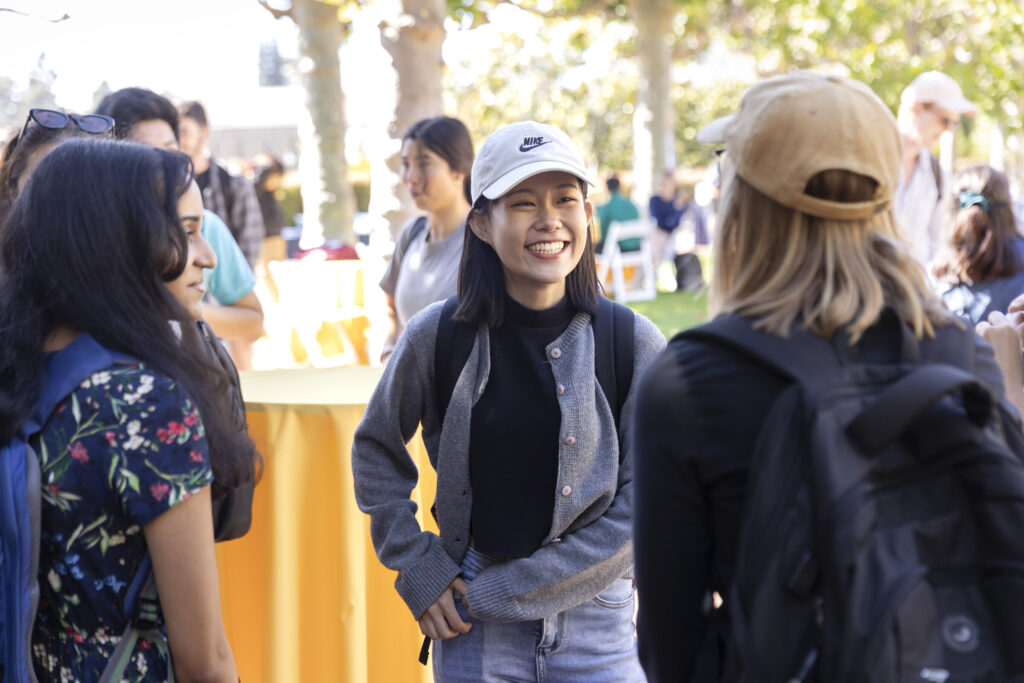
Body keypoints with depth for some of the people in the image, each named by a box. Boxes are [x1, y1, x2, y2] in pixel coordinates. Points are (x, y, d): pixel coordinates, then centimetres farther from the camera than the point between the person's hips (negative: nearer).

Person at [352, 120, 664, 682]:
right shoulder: (437, 336, -6)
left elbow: (642, 508, -9)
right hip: (474, 630, 0)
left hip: (597, 619, 0)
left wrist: (504, 591, -10)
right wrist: (418, 570, 0)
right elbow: (375, 451, 10)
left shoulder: (636, 345, -8)